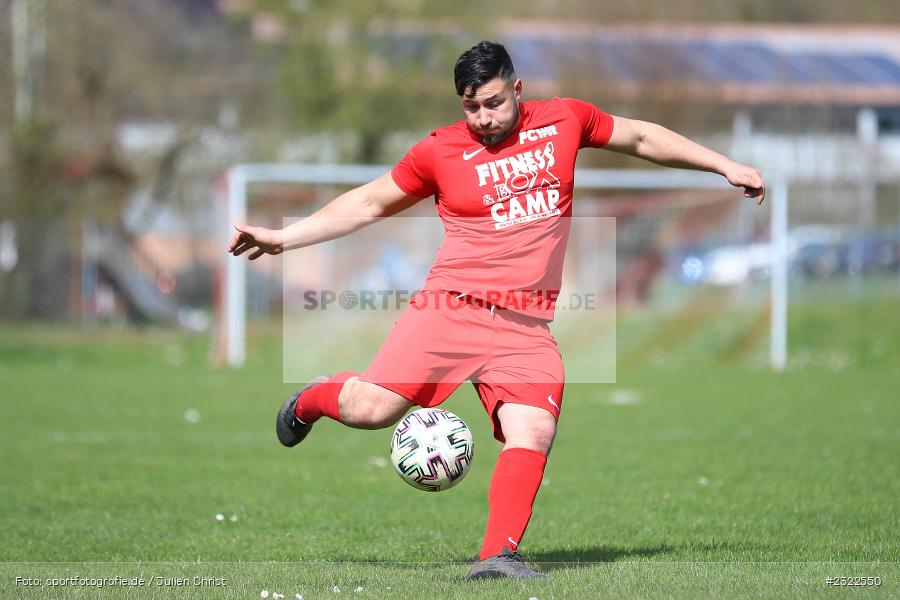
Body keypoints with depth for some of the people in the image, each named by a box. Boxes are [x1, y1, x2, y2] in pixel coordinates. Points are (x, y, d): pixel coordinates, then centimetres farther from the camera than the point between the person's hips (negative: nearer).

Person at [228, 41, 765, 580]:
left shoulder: (565, 120, 9)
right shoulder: (441, 151, 3)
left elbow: (641, 138, 24)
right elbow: (368, 204, 12)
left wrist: (724, 165, 25)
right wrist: (283, 238, 8)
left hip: (527, 328, 2)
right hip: (451, 309, -2)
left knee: (533, 434, -19)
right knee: (371, 408, -14)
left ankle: (497, 557, -19)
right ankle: (316, 399, 20)